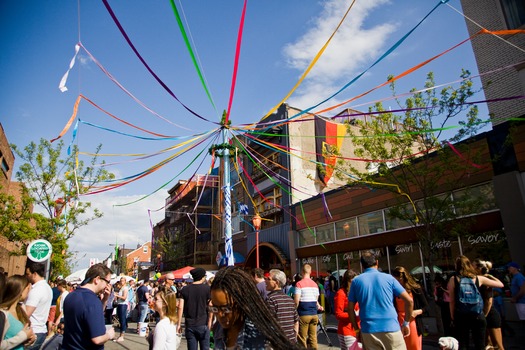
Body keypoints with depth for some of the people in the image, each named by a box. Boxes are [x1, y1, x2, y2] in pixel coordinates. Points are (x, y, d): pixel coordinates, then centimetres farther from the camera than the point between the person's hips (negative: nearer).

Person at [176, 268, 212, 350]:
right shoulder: (207, 288, -5)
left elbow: (180, 307, -2)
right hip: (203, 324, -2)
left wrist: (178, 324, 4)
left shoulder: (184, 289, 1)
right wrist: (209, 321, 4)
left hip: (189, 325, 2)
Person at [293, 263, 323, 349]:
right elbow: (316, 300, 13)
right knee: (313, 337, 10)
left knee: (302, 339, 3)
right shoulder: (315, 284, 7)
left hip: (303, 314, -5)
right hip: (314, 314, 5)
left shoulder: (299, 284, -10)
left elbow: (296, 301, -13)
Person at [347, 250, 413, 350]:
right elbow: (409, 300, 3)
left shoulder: (356, 281, 5)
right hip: (391, 328, -1)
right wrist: (406, 323, 13)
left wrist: (357, 329, 14)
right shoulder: (388, 278, 4)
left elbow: (350, 308, 5)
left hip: (368, 331, 1)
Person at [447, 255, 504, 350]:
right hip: (478, 316, 1)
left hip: (461, 317, -1)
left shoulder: (453, 280, -4)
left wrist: (453, 317, 5)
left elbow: (452, 301, -4)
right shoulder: (478, 278, 1)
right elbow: (500, 285, 12)